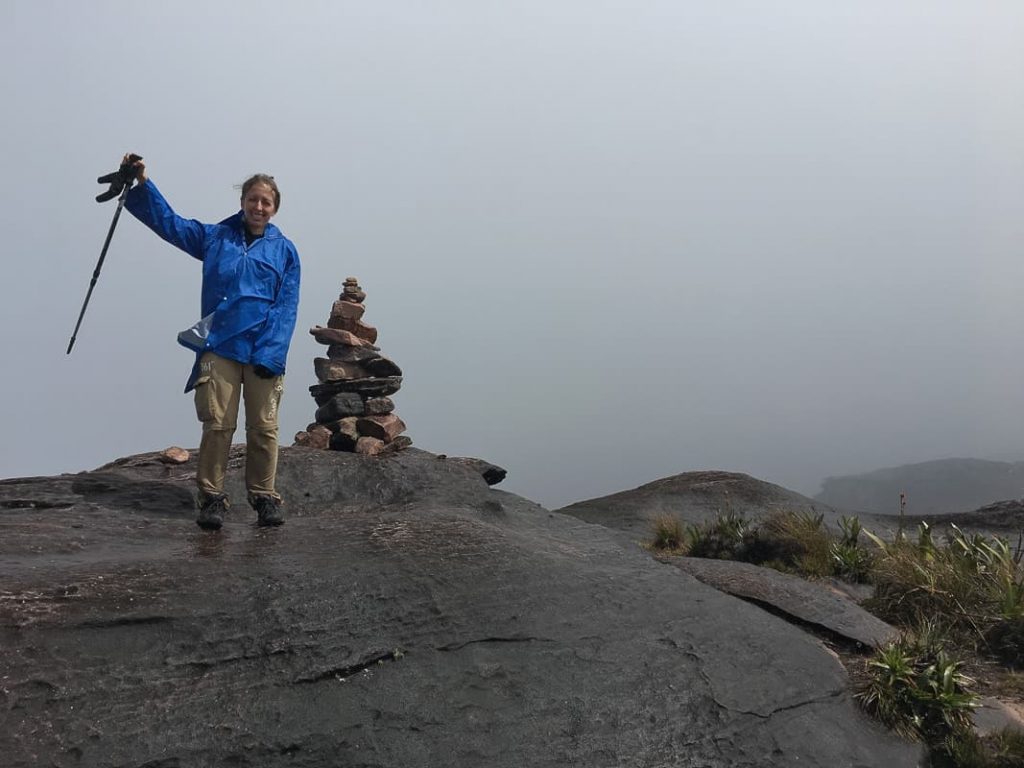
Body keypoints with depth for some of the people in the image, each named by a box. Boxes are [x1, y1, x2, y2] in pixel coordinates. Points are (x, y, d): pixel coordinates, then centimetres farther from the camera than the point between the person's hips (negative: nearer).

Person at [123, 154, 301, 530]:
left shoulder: (284, 250, 7)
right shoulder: (215, 237, 13)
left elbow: (286, 308, 1)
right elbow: (169, 222, 14)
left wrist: (271, 354, -10)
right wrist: (143, 183, 1)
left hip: (265, 353, 0)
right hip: (219, 348, 1)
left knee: (264, 428, 2)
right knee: (217, 425, -3)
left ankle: (264, 497, 13)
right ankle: (211, 498, 7)